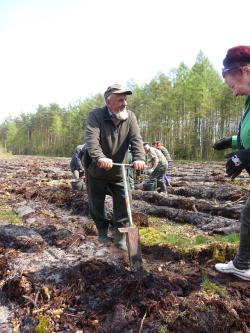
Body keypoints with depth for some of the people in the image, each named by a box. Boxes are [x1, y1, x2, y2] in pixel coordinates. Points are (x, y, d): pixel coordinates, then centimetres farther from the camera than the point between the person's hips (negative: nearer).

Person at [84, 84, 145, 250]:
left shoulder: (130, 116, -7)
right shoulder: (95, 115, -16)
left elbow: (136, 139, -20)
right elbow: (91, 139, -33)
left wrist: (139, 158, -40)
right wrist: (99, 157, -52)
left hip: (119, 172, 2)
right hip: (96, 171, -1)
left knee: (123, 204, -3)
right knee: (97, 205, 10)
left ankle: (120, 236, 14)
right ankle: (103, 232, 32)